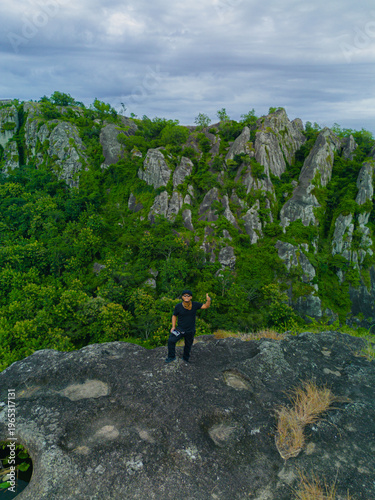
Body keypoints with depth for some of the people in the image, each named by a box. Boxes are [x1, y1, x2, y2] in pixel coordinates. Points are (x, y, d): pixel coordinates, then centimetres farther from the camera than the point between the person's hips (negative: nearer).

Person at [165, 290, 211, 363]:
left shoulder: (195, 305, -12)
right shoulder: (178, 306, -14)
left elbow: (206, 306, -11)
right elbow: (174, 316, 2)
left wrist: (208, 300, -33)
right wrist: (173, 326, -6)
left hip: (190, 331, 1)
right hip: (180, 329, -1)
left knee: (188, 345, 16)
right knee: (171, 340, -16)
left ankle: (185, 358, 43)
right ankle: (171, 357, 6)